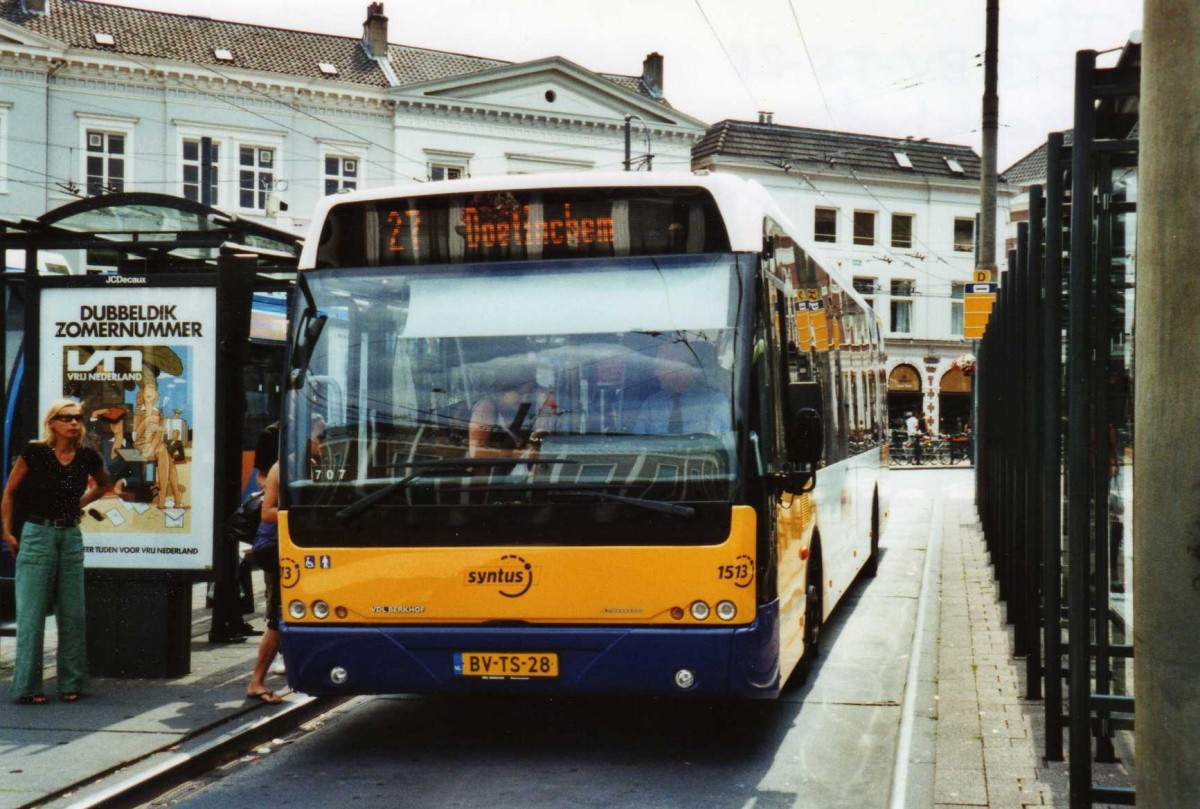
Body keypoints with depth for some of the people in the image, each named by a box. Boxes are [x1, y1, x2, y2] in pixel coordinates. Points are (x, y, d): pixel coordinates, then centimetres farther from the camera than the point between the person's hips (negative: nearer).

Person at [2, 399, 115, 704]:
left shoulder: (88, 457, 1)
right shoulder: (34, 453, -8)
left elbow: (103, 484, 24)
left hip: (71, 536, 4)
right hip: (37, 534, -4)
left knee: (73, 613, 5)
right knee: (31, 613, -3)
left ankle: (71, 683, 14)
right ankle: (26, 687, 3)